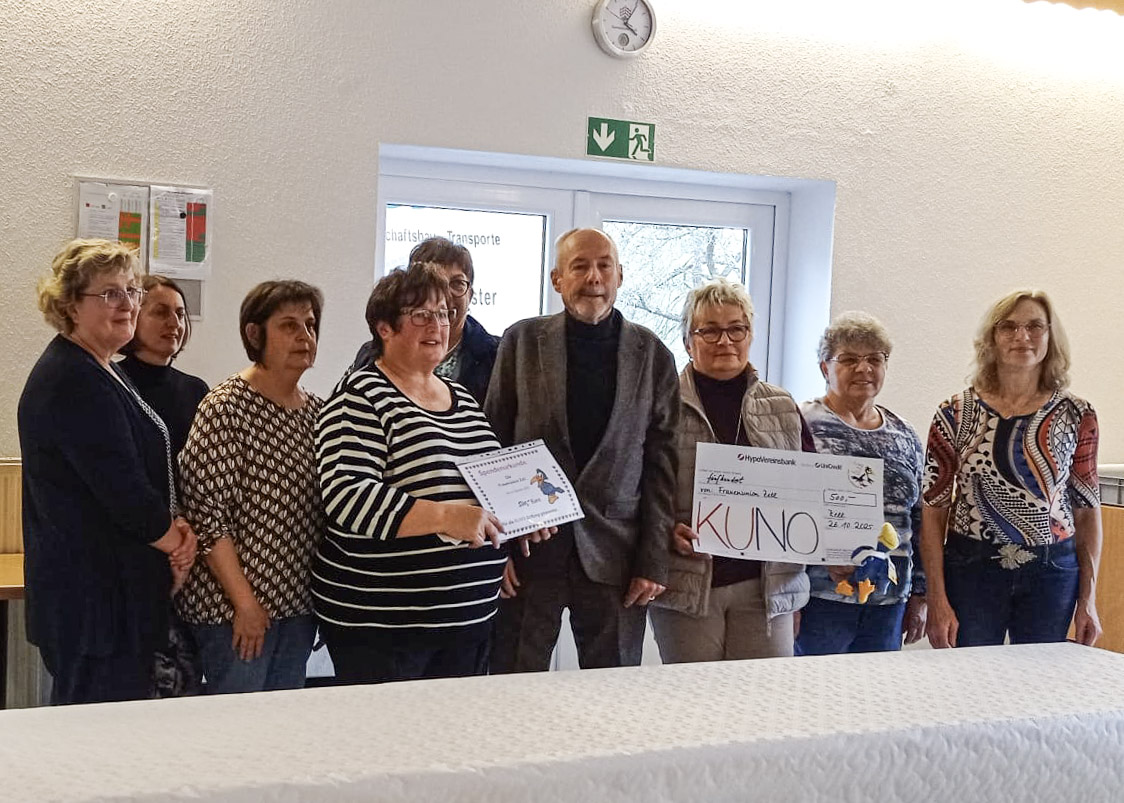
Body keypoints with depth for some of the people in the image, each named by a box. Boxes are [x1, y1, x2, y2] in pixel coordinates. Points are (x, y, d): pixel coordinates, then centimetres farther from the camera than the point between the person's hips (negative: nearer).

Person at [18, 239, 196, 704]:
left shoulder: (100, 373, 16)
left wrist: (173, 526, 0)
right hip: (94, 592, -11)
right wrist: (175, 539, -5)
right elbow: (119, 484, -21)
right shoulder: (72, 381, -17)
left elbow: (135, 470, 18)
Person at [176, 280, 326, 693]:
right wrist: (245, 602, -17)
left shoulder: (315, 409, 9)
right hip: (234, 609, -7)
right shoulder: (226, 407, -12)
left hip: (299, 604, 7)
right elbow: (206, 512, -16)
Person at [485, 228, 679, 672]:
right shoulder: (522, 341, 4)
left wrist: (653, 563, -2)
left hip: (614, 556, 0)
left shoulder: (652, 355, 5)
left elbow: (661, 463, 3)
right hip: (528, 549, 0)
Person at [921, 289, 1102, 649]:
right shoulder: (956, 414, -3)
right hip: (972, 569, -1)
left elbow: (1087, 508, 6)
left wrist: (1088, 599, 3)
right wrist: (937, 601, -8)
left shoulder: (1077, 415, 2)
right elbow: (933, 508, -3)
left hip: (1053, 572, 2)